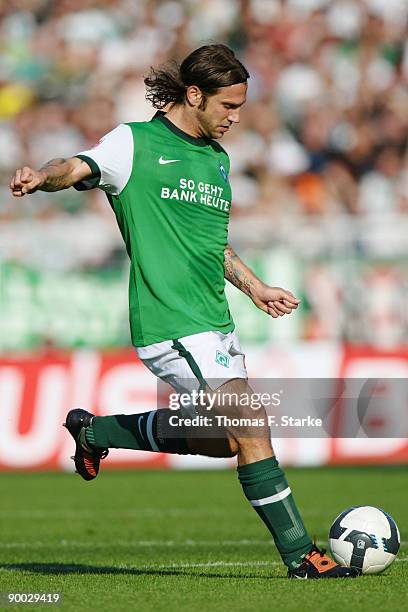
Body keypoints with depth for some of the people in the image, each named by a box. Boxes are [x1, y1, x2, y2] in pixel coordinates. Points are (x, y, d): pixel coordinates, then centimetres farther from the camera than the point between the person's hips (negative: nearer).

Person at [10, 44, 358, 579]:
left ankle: (95, 431, 32)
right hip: (171, 324, -9)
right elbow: (78, 168, -22)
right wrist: (42, 177, -43)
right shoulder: (136, 143, -5)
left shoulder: (217, 157, 18)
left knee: (220, 439, 14)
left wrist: (253, 286, 26)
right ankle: (301, 555, -4)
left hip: (215, 321, 9)